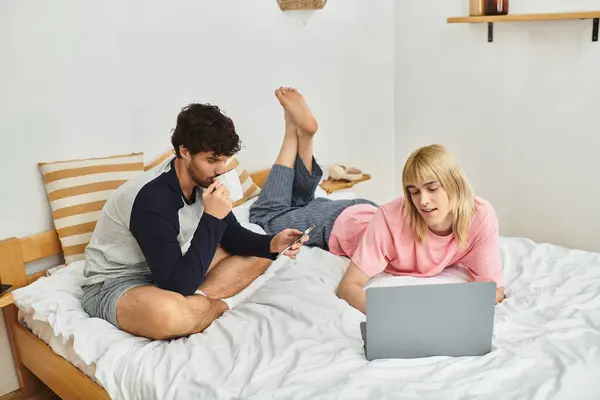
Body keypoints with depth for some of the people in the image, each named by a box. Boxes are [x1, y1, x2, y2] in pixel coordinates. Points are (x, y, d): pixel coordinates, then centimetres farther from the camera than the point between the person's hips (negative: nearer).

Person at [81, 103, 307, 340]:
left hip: (168, 271, 8)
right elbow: (177, 285, -33)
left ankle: (195, 301, -14)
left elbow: (232, 234, 5)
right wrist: (212, 218, -33)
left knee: (259, 255, 2)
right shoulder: (153, 198, -31)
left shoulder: (202, 180, -8)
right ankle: (220, 304, -11)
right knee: (168, 313, -44)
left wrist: (271, 243, -15)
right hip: (114, 284, -8)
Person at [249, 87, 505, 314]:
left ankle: (303, 136, 30)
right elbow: (348, 286, -38)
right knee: (265, 214, 18)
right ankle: (297, 131, 19)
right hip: (340, 223, -4)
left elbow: (494, 289, -29)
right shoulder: (392, 218, -42)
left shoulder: (480, 216, -33)